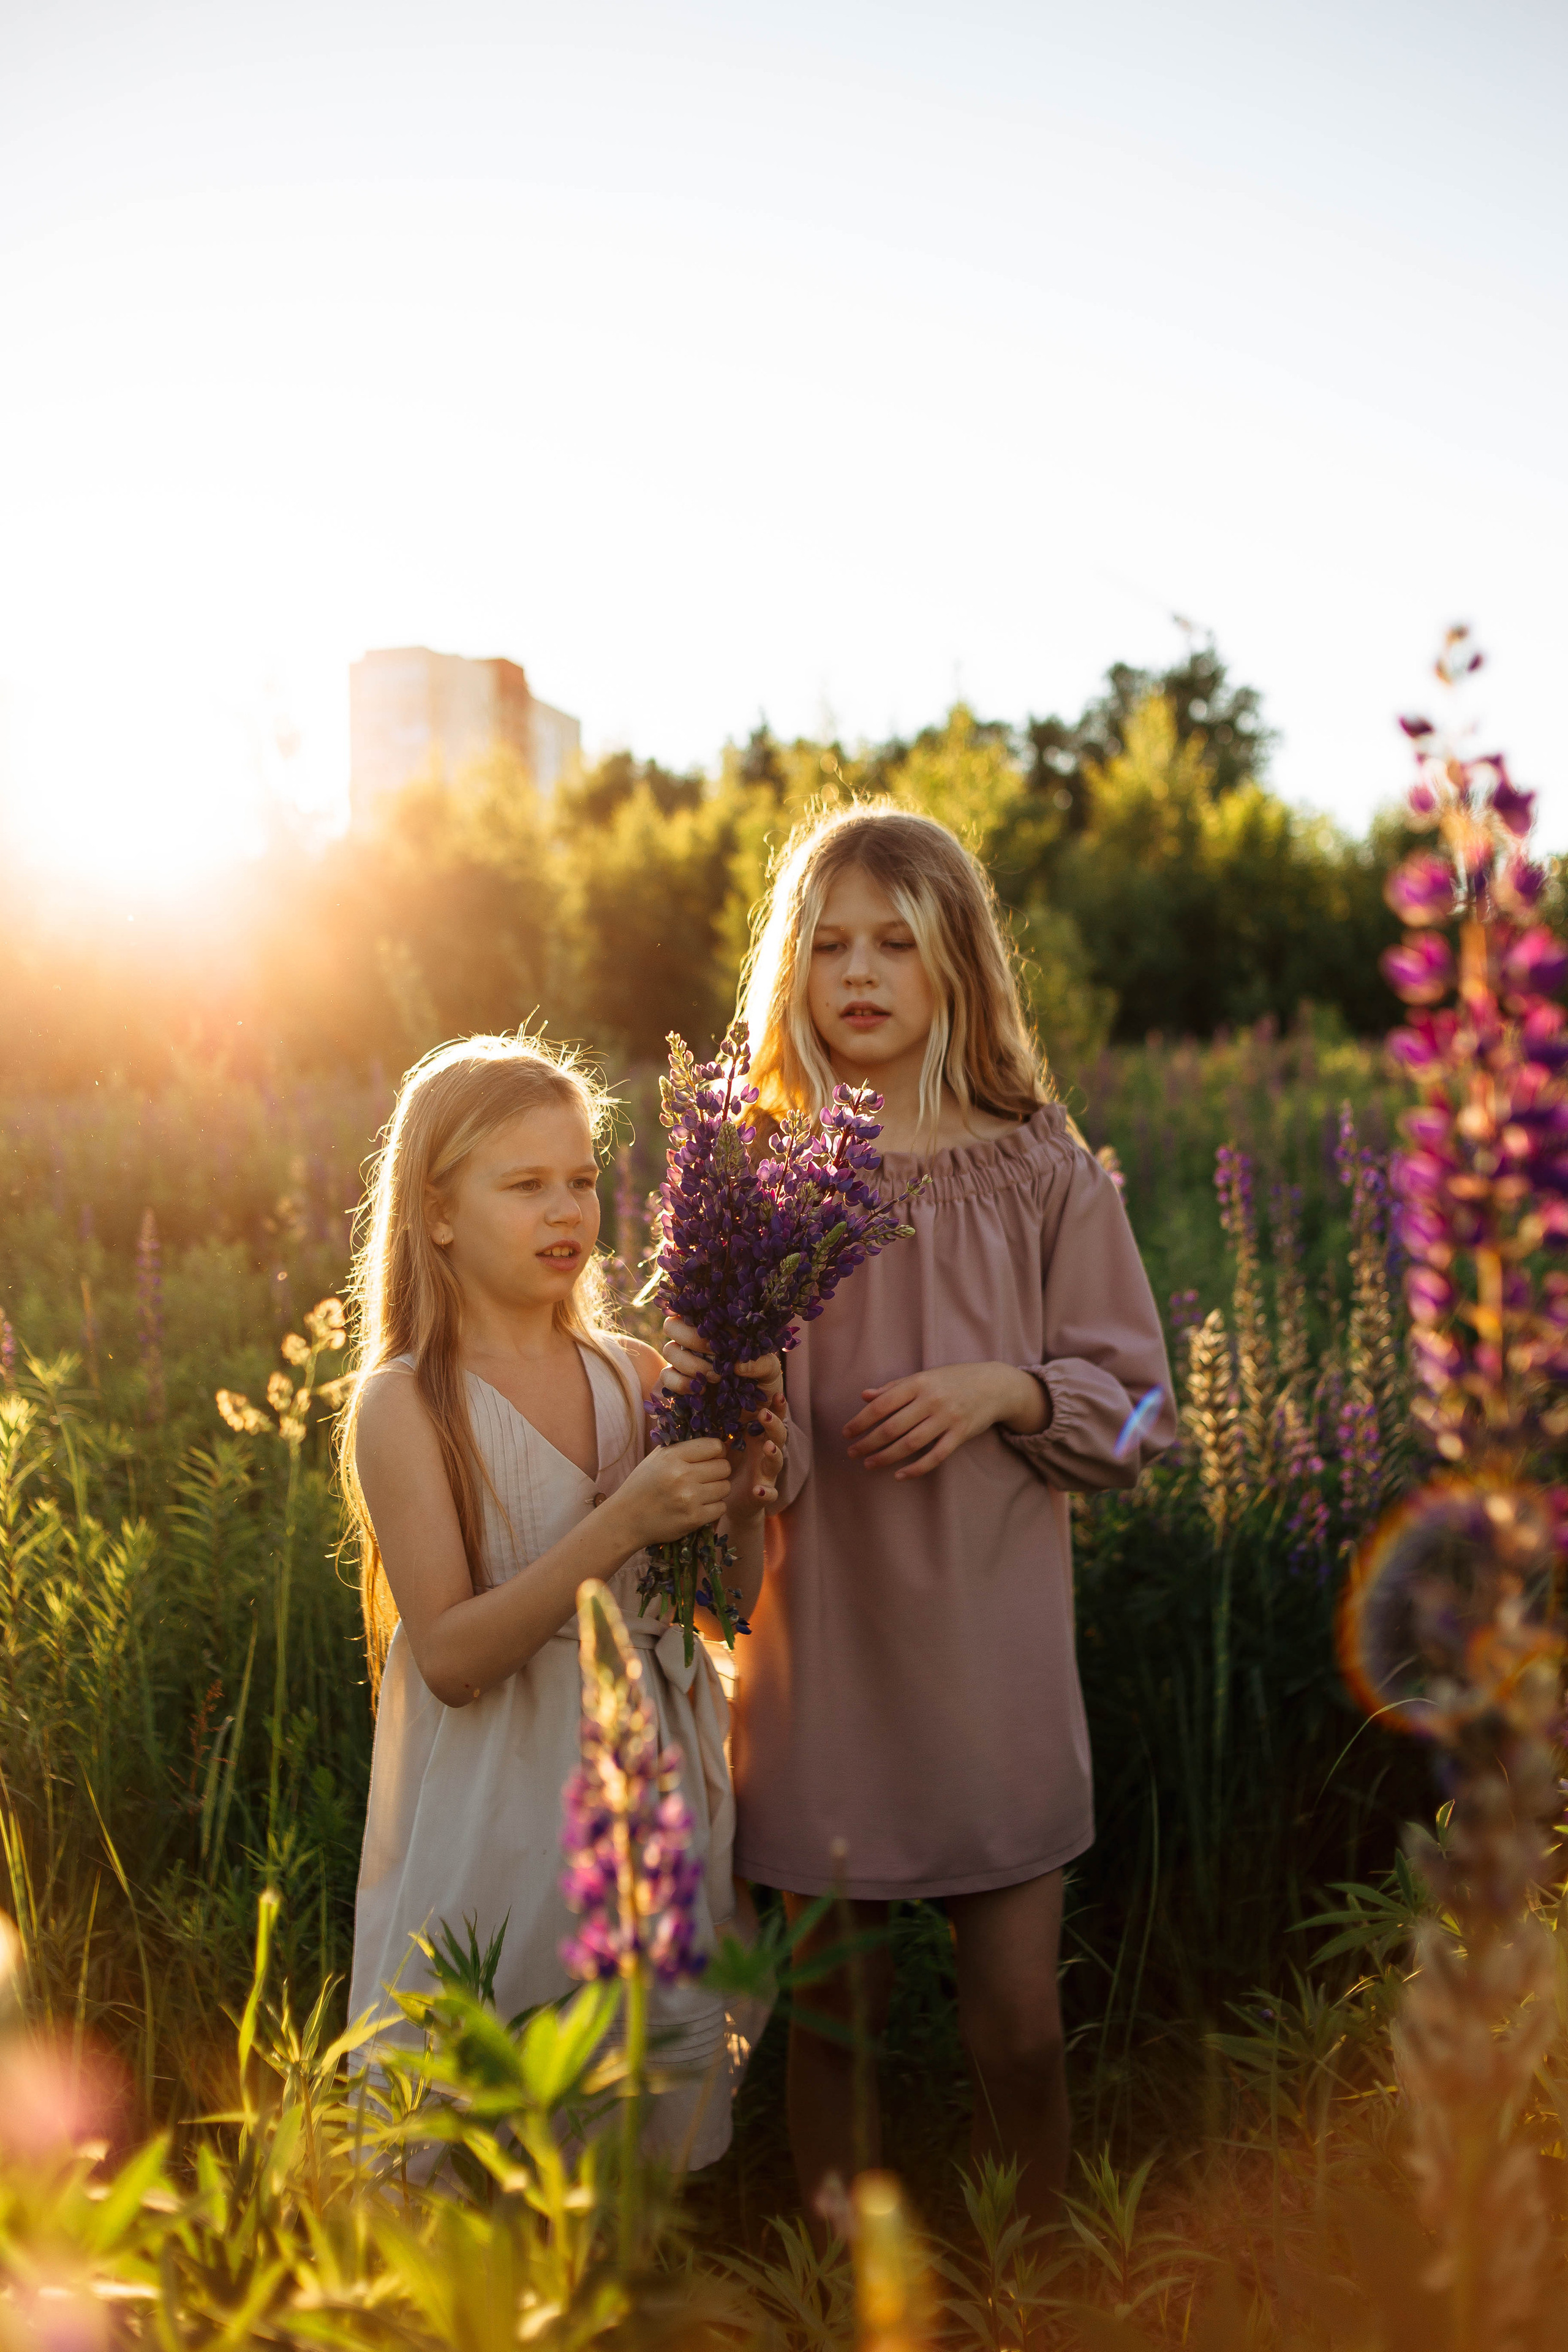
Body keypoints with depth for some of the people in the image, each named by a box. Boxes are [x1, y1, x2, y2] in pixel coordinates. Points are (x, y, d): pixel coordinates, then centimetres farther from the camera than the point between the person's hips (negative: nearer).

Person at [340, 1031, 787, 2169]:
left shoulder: (637, 1374, 2)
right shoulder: (404, 1406, -11)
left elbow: (731, 1602, 7)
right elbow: (450, 1660, -17)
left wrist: (743, 1494, -13)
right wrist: (620, 1525, -25)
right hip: (505, 1809, -4)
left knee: (670, 2123, 14)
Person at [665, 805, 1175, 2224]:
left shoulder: (1040, 1173, -1)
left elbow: (1139, 1405, 3)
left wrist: (1007, 1389, -15)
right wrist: (710, 1392, -22)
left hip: (992, 1643, 0)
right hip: (819, 1642, 1)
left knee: (1018, 2027, 8)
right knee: (834, 2024, 12)